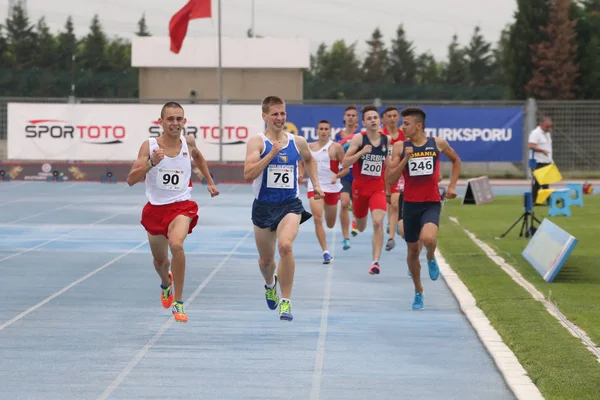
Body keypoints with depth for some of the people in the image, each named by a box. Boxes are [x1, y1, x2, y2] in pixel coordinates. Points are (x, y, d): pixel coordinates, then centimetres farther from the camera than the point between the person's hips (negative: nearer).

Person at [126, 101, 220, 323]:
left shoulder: (188, 142, -3)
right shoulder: (149, 146, -11)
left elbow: (198, 156, 24)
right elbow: (131, 180, -18)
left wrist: (210, 182, 23)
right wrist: (151, 163, -31)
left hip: (182, 206, -1)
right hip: (156, 207, 1)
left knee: (176, 245, -31)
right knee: (160, 259, 19)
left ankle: (178, 303, -21)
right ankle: (166, 283, 58)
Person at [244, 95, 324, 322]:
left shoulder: (297, 142, 4)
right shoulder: (257, 142, -8)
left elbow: (309, 160, 27)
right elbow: (248, 174, -22)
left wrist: (315, 184, 17)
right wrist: (272, 154, -26)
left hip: (290, 205, 0)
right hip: (264, 206, 0)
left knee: (285, 246, -27)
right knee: (266, 259, 14)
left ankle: (286, 302, -18)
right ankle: (270, 284, 52)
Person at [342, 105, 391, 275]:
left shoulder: (385, 140, 1)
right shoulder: (359, 138, -9)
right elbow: (344, 163, -13)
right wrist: (361, 152, -25)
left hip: (378, 186, 1)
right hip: (360, 186, 0)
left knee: (378, 222, -21)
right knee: (361, 227, 16)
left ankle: (376, 261, -19)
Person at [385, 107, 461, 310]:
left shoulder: (438, 143, -1)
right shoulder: (400, 147, -3)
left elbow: (456, 161, 18)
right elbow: (390, 178, -7)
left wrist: (452, 186, 9)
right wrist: (405, 159, -18)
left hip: (432, 203, -2)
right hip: (410, 203, 2)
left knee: (427, 239, -29)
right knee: (412, 250, 10)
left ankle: (431, 259, 8)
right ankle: (418, 292, 30)